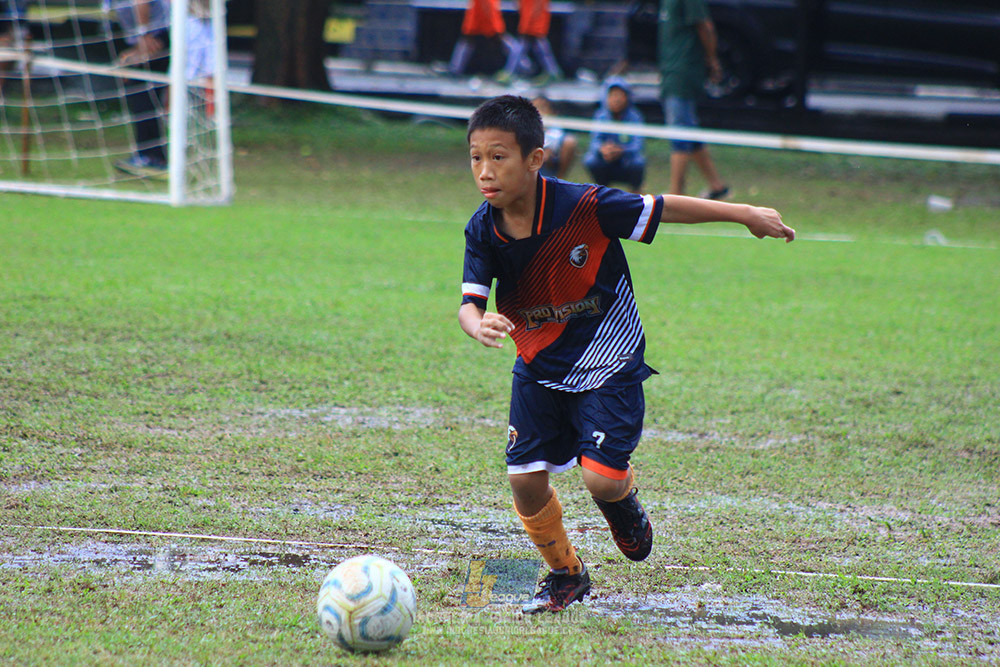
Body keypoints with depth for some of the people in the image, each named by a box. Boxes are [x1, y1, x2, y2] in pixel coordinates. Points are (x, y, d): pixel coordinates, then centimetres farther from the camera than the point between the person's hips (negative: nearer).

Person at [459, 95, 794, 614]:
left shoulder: (582, 208, -25)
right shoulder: (483, 230, -12)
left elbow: (663, 209, -15)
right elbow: (469, 301, -18)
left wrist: (746, 215, -6)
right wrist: (478, 325, -45)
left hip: (606, 367, -4)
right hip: (538, 369, 4)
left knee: (601, 478, -16)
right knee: (525, 479, -3)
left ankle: (624, 501, 24)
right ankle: (565, 575, 24)